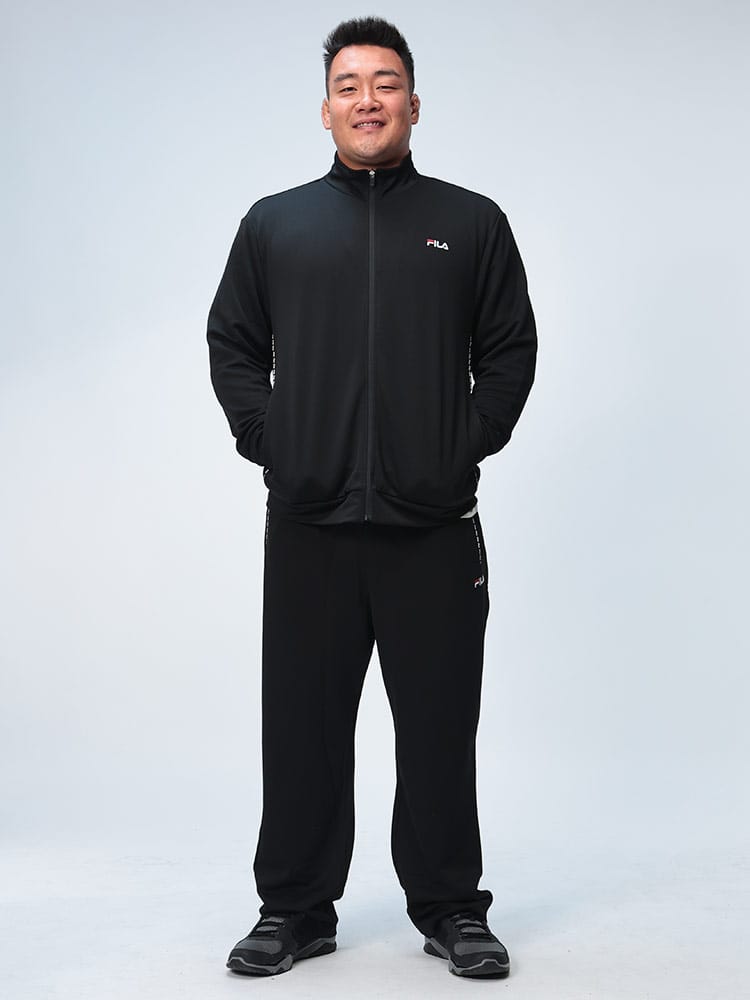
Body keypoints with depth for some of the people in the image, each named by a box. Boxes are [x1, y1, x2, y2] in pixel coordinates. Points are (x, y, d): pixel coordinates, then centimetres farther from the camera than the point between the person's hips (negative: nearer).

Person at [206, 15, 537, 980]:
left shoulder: (471, 222, 9)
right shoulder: (274, 224, 11)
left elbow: (510, 350, 9)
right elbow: (232, 345, 13)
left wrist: (468, 447, -2)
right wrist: (267, 443, 1)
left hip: (434, 525, -1)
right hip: (306, 524, 1)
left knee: (439, 728, 5)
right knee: (302, 725, 7)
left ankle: (450, 909, 19)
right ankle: (293, 910, 20)